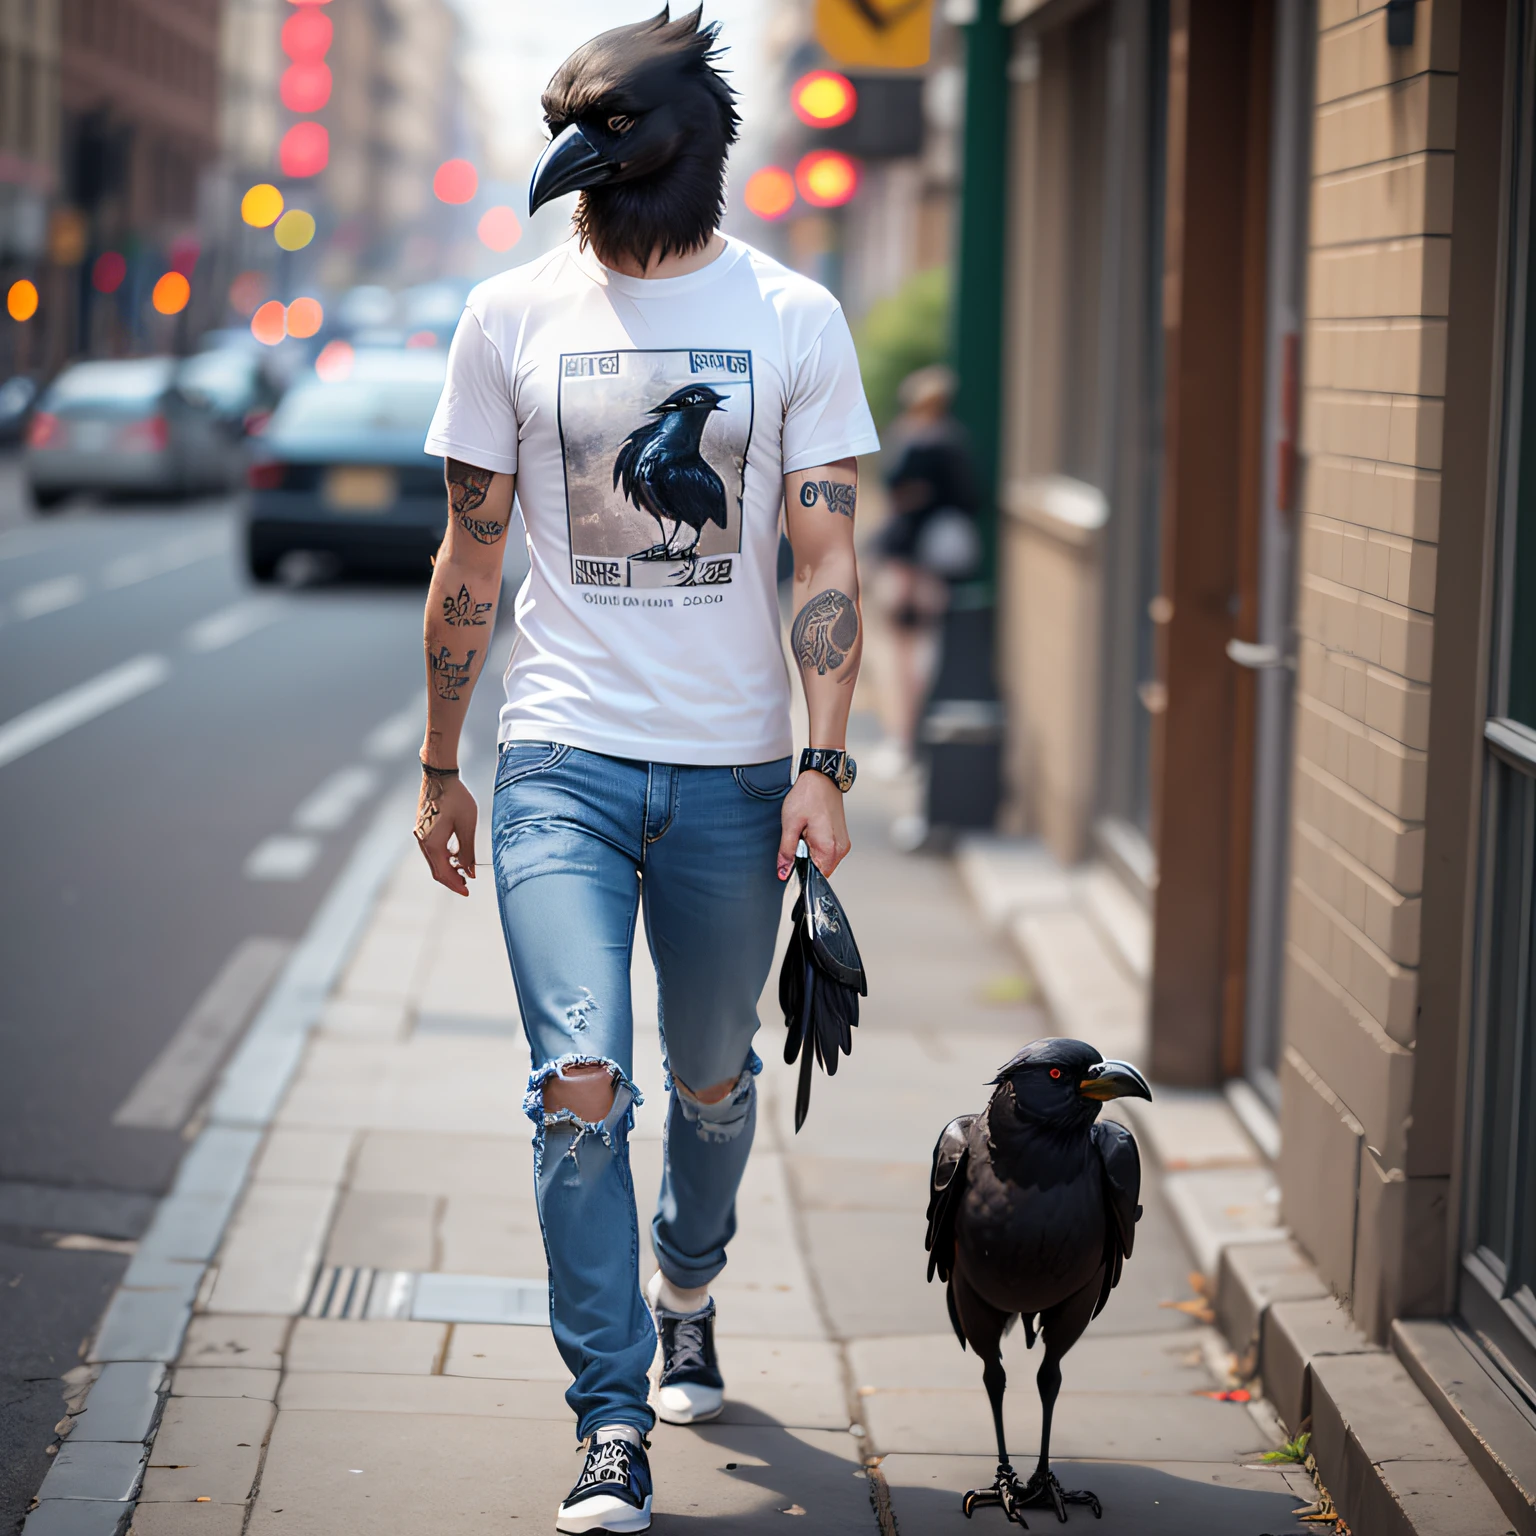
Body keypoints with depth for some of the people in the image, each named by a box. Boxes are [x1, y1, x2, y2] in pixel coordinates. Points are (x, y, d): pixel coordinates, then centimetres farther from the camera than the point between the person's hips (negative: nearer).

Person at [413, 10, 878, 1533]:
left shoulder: (794, 319, 0)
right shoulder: (513, 314, 2)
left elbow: (825, 561, -1)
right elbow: (470, 558, 9)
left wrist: (824, 762, -11)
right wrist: (439, 768, 11)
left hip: (733, 770, 1)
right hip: (562, 763, -1)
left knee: (713, 1081, 14)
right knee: (580, 1083, -15)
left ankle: (684, 1293, 44)